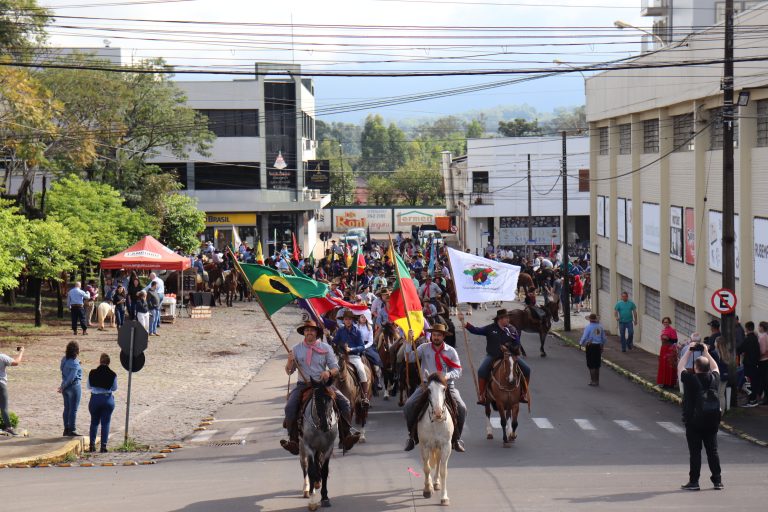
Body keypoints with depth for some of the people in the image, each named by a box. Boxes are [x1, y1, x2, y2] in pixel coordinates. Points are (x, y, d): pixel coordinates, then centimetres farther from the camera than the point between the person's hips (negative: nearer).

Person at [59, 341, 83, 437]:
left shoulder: (64, 359, 5)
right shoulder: (74, 363, -19)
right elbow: (71, 378, -20)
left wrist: (63, 386, 13)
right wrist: (63, 387, -11)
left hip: (66, 387, 8)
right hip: (74, 386, -8)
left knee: (67, 408, 13)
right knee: (73, 409, -1)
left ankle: (66, 429, 18)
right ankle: (72, 430, 2)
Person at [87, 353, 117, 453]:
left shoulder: (92, 373, -7)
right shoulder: (112, 375, -10)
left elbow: (89, 386, 4)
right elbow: (114, 388, 2)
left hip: (95, 399, 1)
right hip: (108, 399, -1)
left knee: (94, 422, 16)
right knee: (105, 423, 6)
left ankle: (92, 444, 10)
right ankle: (103, 446, 3)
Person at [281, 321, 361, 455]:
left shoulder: (326, 348, 7)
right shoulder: (296, 349, 7)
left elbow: (335, 369, 4)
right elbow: (289, 371, 8)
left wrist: (329, 372, -19)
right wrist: (290, 362, -14)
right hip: (303, 385, 0)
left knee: (344, 403, -20)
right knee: (290, 407, -26)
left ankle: (346, 435, -14)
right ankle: (293, 440, -21)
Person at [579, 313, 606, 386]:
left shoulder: (588, 327, -14)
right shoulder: (600, 327, 3)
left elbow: (584, 338, -12)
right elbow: (603, 338, 11)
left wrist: (581, 343, 8)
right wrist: (602, 346, 25)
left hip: (590, 346, -5)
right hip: (598, 346, 5)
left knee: (591, 365, 2)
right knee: (597, 365, 14)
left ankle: (593, 381, 2)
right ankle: (597, 381, 20)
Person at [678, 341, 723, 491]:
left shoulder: (690, 379, -9)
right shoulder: (713, 378, 1)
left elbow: (680, 367, 8)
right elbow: (715, 367, 24)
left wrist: (689, 352, 15)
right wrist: (706, 353, 28)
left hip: (693, 421, -4)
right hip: (712, 421, 4)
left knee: (695, 452, -1)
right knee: (712, 450, 9)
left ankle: (694, 481, -1)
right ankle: (717, 480, 12)